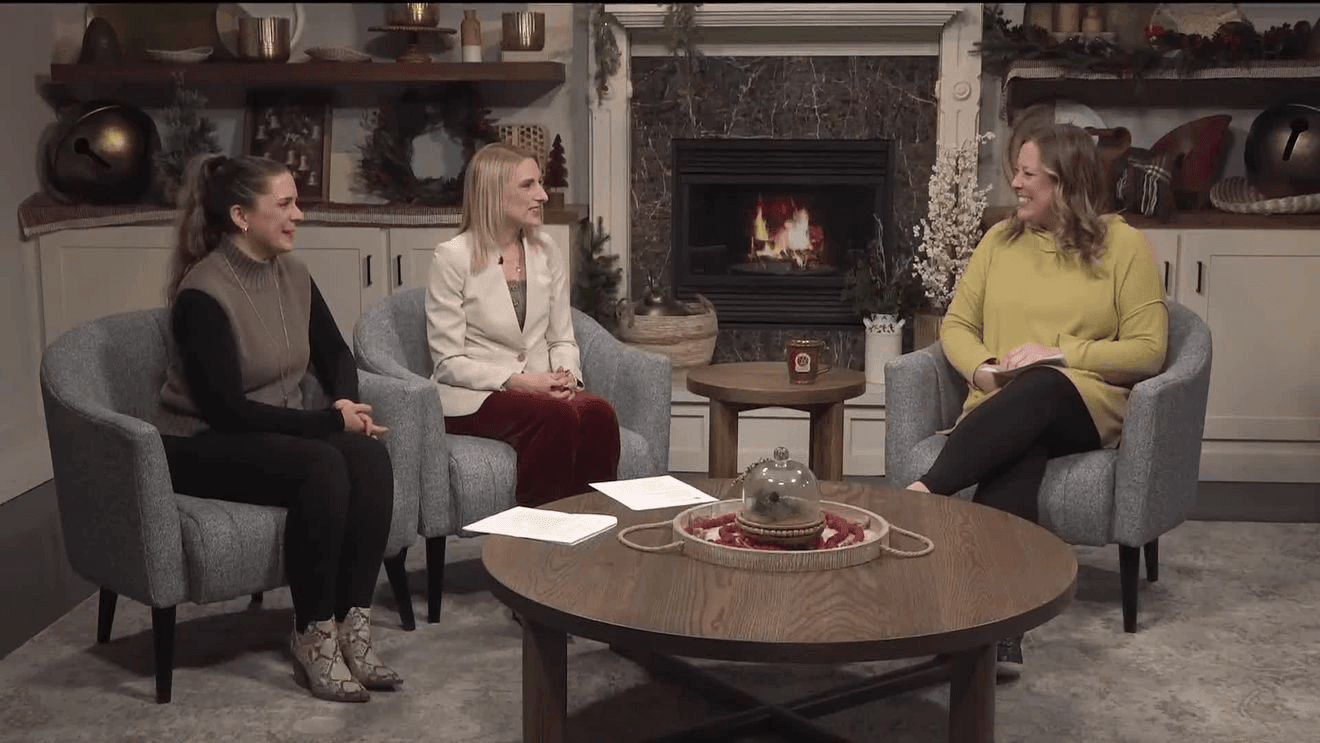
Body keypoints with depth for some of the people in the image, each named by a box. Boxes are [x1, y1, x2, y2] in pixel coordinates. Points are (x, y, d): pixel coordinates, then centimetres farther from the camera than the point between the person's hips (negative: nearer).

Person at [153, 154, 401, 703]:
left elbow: (334, 354, 14)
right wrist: (330, 420, -20)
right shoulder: (203, 294, -19)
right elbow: (227, 409, -23)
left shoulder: (292, 274, 3)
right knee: (322, 467, -33)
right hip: (205, 447, -7)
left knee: (370, 457, -23)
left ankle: (352, 627, -19)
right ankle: (313, 639, -20)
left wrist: (347, 403, -8)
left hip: (281, 431, 7)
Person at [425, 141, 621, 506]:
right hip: (473, 398, -5)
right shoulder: (453, 257, -4)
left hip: (540, 390, 5)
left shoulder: (546, 250, 13)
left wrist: (568, 376, -8)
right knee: (556, 415, -34)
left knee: (598, 412, -28)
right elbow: (448, 362, -8)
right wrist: (516, 381, -18)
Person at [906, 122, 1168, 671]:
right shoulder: (1000, 239, 17)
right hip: (1003, 409, 2)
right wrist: (981, 367, -5)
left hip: (1089, 404, -2)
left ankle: (923, 493, -46)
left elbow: (1148, 351, -1)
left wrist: (1060, 353, -13)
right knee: (1016, 451, -37)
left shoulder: (1123, 245, 5)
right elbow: (956, 325, 17)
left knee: (1038, 388, -39)